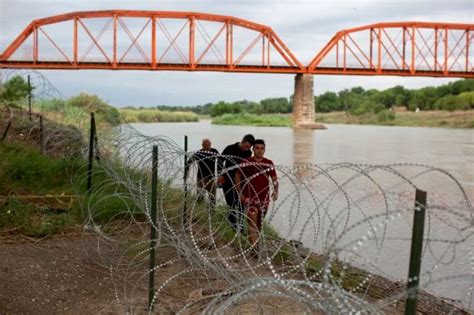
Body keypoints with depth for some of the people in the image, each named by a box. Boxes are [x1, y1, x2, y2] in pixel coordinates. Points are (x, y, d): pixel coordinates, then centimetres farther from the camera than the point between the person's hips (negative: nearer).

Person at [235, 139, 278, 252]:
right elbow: (237, 176, 3)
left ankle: (254, 242, 34)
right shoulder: (246, 162, -6)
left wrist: (275, 191, -8)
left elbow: (274, 179, 8)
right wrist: (239, 193, -2)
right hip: (250, 198, -4)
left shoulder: (269, 163, 2)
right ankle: (254, 247, -12)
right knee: (252, 224, -12)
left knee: (260, 224, 16)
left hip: (264, 198, 4)